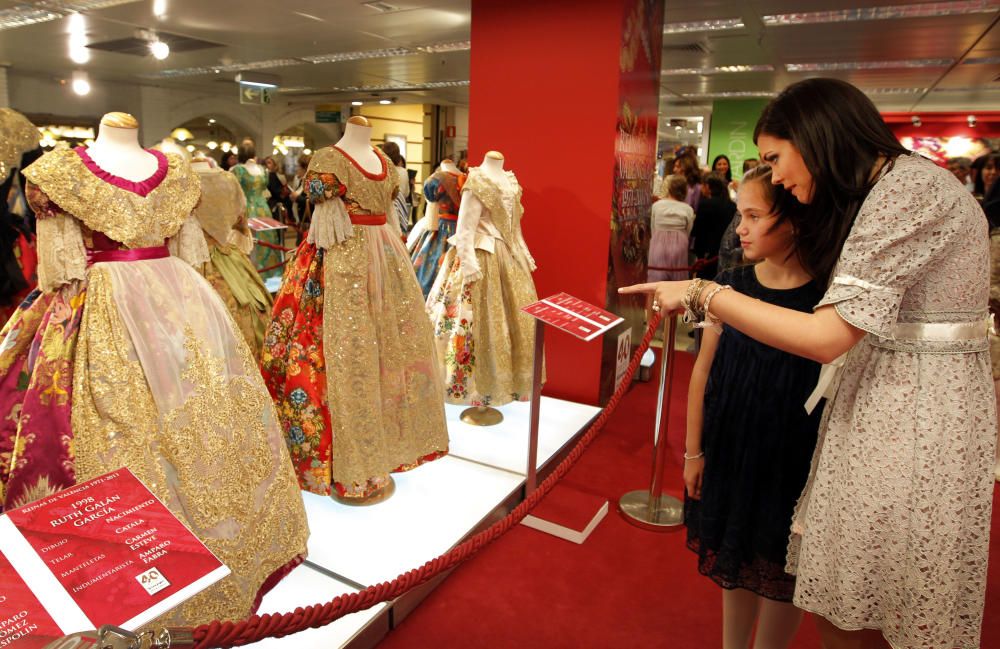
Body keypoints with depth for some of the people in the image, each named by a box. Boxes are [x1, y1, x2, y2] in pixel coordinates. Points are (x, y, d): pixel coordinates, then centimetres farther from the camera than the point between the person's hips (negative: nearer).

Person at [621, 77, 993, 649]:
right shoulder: (876, 192, 15)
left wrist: (702, 293, -18)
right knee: (839, 603, 12)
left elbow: (827, 337, -22)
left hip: (919, 416, -8)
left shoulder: (908, 189, -16)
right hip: (878, 398, 8)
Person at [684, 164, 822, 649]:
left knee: (780, 569, 14)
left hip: (796, 456, -3)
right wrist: (694, 451, 3)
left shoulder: (826, 295, -13)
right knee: (734, 558, 19)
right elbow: (704, 370, -1)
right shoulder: (730, 285, -5)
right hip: (730, 448, 3)